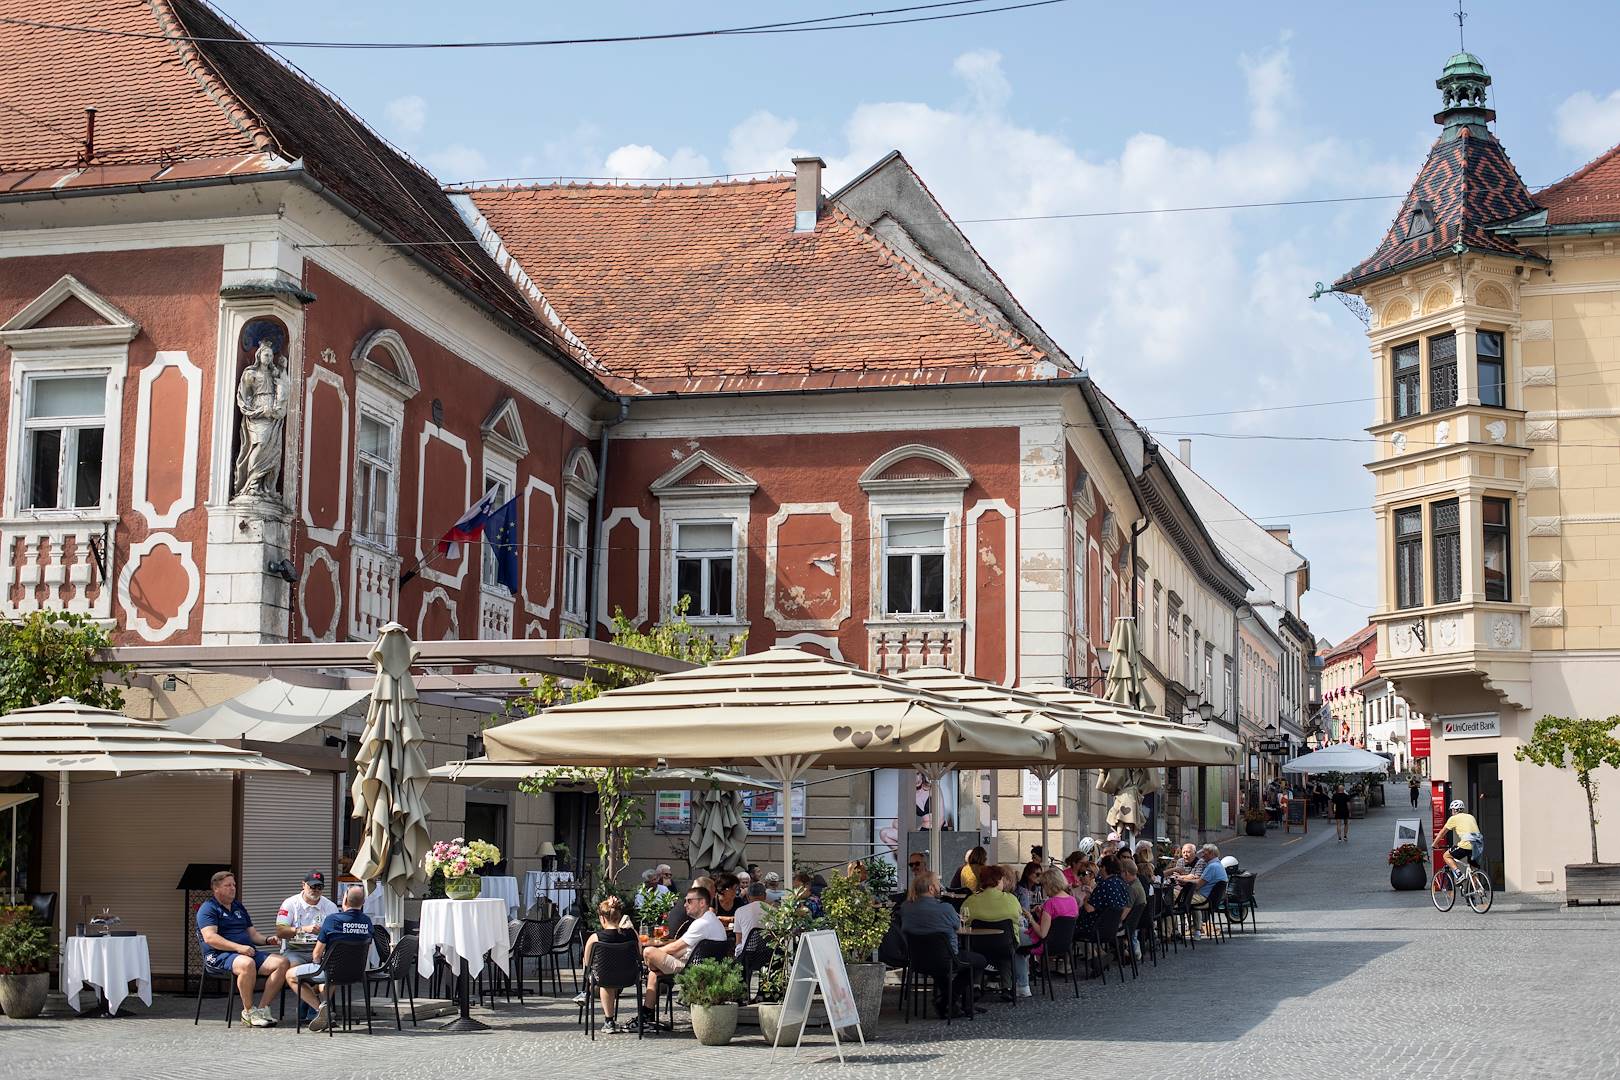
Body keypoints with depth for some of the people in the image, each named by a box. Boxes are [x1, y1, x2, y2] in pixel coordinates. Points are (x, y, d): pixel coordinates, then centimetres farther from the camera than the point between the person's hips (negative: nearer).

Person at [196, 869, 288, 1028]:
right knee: (247, 964, -40)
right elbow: (210, 938, -14)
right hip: (219, 956, -7)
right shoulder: (208, 908, 1)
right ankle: (249, 1012, -23)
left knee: (282, 962, -16)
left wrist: (267, 939, 3)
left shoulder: (238, 906, 26)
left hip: (248, 952, 8)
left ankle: (262, 1008, -15)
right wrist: (238, 948, -23)